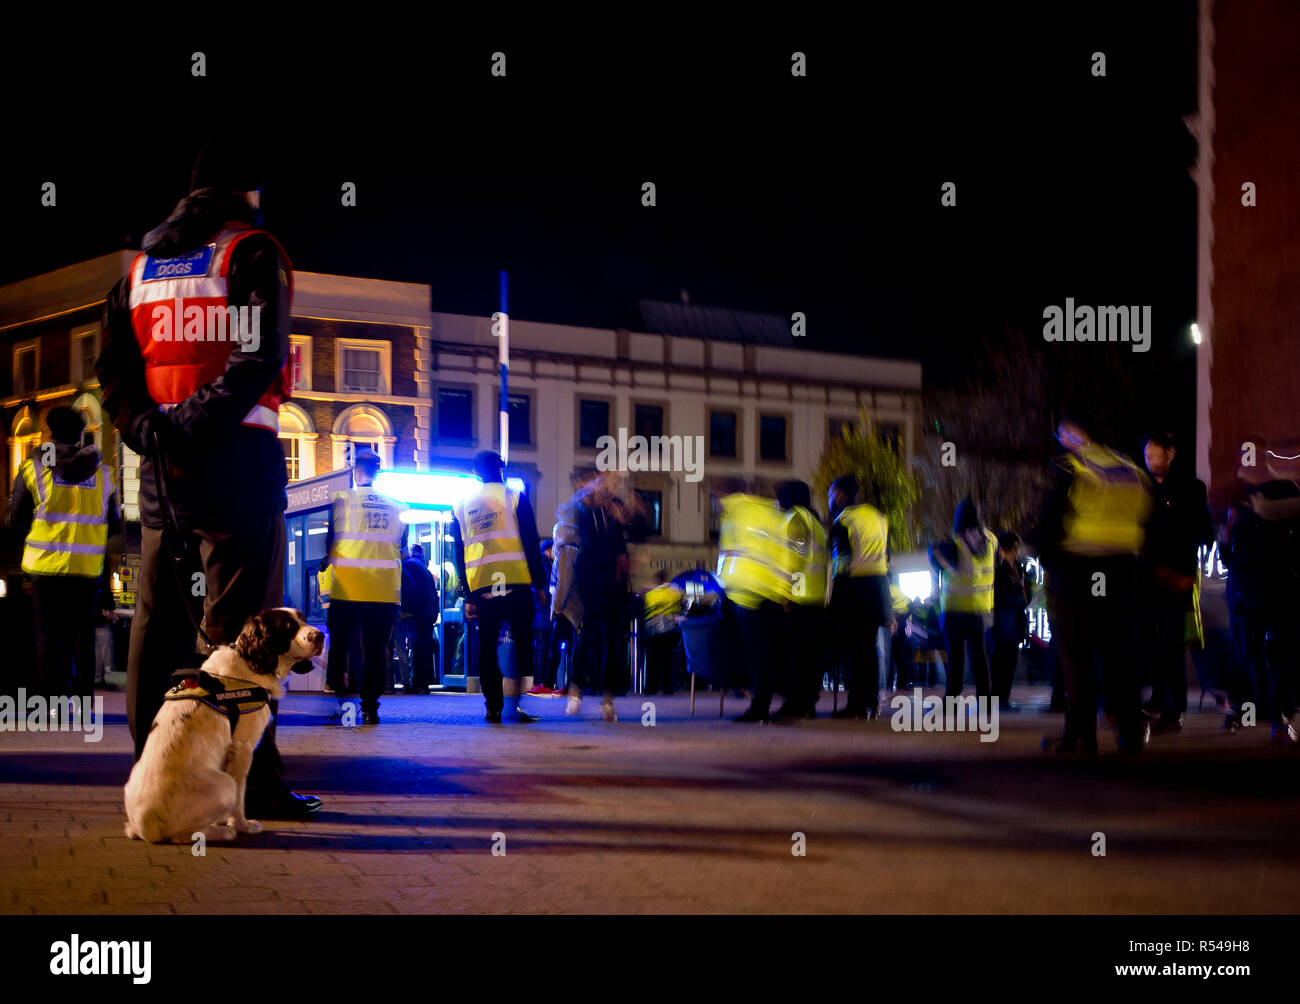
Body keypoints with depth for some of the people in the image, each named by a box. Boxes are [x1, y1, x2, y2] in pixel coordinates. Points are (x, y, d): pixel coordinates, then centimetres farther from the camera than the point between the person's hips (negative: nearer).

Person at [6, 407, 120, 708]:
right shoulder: (102, 473, 5)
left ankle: (53, 700, 2)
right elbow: (114, 525, 10)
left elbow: (16, 522, 3)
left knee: (48, 635, 5)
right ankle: (83, 700, 6)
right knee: (83, 635, 8)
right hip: (88, 568, 1)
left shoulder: (32, 469, 0)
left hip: (47, 564, -1)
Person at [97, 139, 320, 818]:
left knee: (157, 620, 11)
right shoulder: (251, 251, -3)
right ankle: (252, 781, -7)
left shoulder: (141, 264, 17)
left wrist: (148, 430, -3)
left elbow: (113, 367, 8)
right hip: (237, 457, -6)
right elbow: (259, 355, -17)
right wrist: (200, 422, -17)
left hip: (161, 461, 6)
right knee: (237, 620, -7)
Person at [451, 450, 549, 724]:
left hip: (480, 587, 3)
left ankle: (493, 707, 6)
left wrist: (467, 595, 15)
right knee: (521, 642, 3)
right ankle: (512, 704, -7)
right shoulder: (514, 497, 2)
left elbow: (458, 555, 13)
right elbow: (530, 544, -2)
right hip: (516, 584, -3)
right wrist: (540, 583, 1)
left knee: (487, 647, 8)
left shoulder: (460, 506, 13)